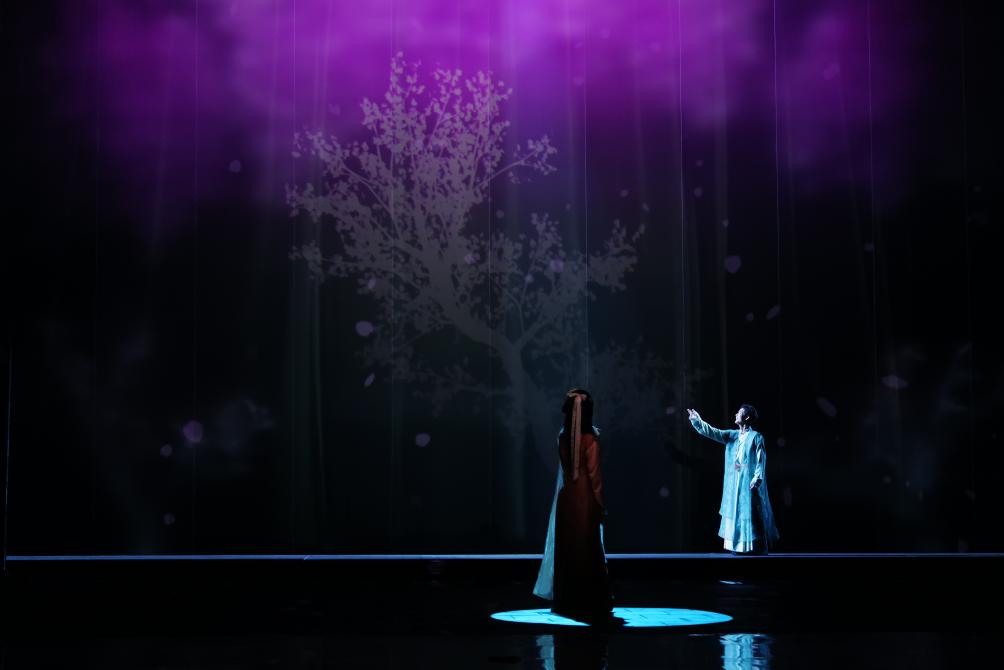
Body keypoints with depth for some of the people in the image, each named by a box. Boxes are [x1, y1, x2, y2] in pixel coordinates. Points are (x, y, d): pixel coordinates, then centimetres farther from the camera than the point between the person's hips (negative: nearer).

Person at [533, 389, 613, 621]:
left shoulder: (562, 436, 0)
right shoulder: (590, 439, -12)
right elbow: (594, 474, -11)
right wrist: (600, 503, -3)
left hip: (565, 498, 4)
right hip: (585, 499, -4)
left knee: (566, 550, 11)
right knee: (587, 551, 3)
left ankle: (566, 601, 17)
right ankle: (589, 602, 6)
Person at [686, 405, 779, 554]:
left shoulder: (756, 437, -5)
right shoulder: (732, 435, 12)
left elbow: (761, 460, -10)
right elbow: (712, 432, 6)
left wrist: (757, 479, -19)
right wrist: (697, 420, -2)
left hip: (749, 482, -6)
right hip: (734, 483, 6)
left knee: (750, 513, -6)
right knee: (735, 512, 4)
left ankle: (757, 546, -2)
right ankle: (738, 546, 8)